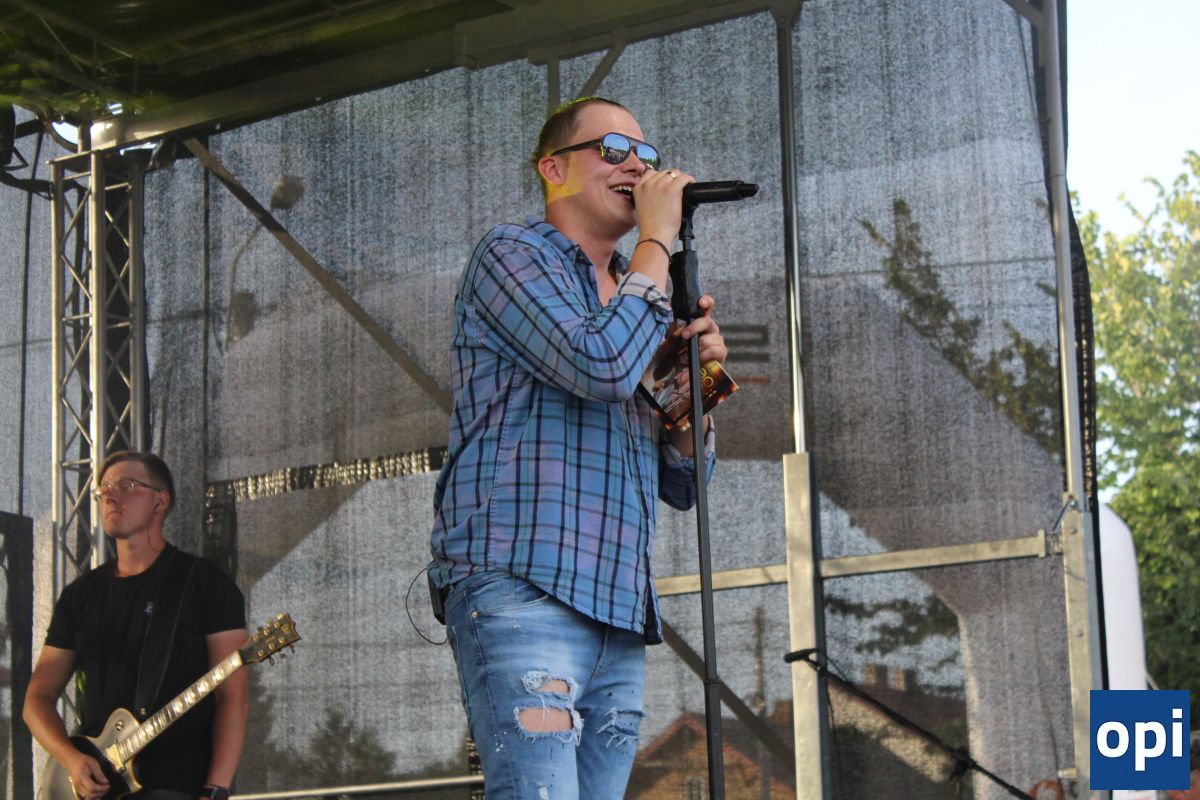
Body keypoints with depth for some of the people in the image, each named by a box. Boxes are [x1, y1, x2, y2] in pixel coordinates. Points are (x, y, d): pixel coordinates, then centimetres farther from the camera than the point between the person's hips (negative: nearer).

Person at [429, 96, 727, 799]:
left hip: (619, 612, 8)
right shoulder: (515, 255, 4)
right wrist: (658, 241, -3)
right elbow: (602, 368, -15)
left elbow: (682, 484, 25)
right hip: (522, 584, -8)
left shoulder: (631, 299, 27)